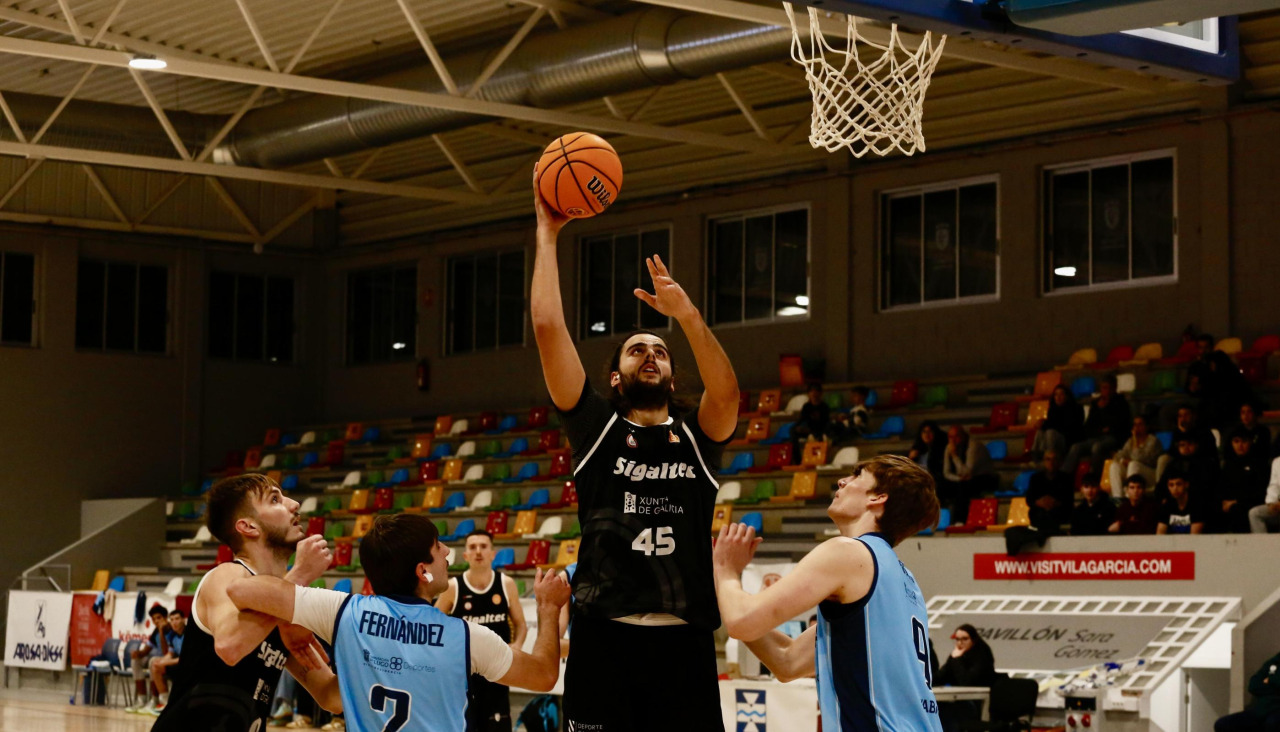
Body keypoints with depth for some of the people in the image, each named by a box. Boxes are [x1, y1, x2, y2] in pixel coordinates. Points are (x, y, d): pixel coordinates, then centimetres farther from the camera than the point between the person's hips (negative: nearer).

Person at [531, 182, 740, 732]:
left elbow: (726, 391, -9)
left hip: (683, 639, 1)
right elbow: (547, 326, 5)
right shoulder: (597, 427, 12)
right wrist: (547, 234, 7)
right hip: (604, 632, -1)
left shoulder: (697, 436, 15)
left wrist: (686, 313, -21)